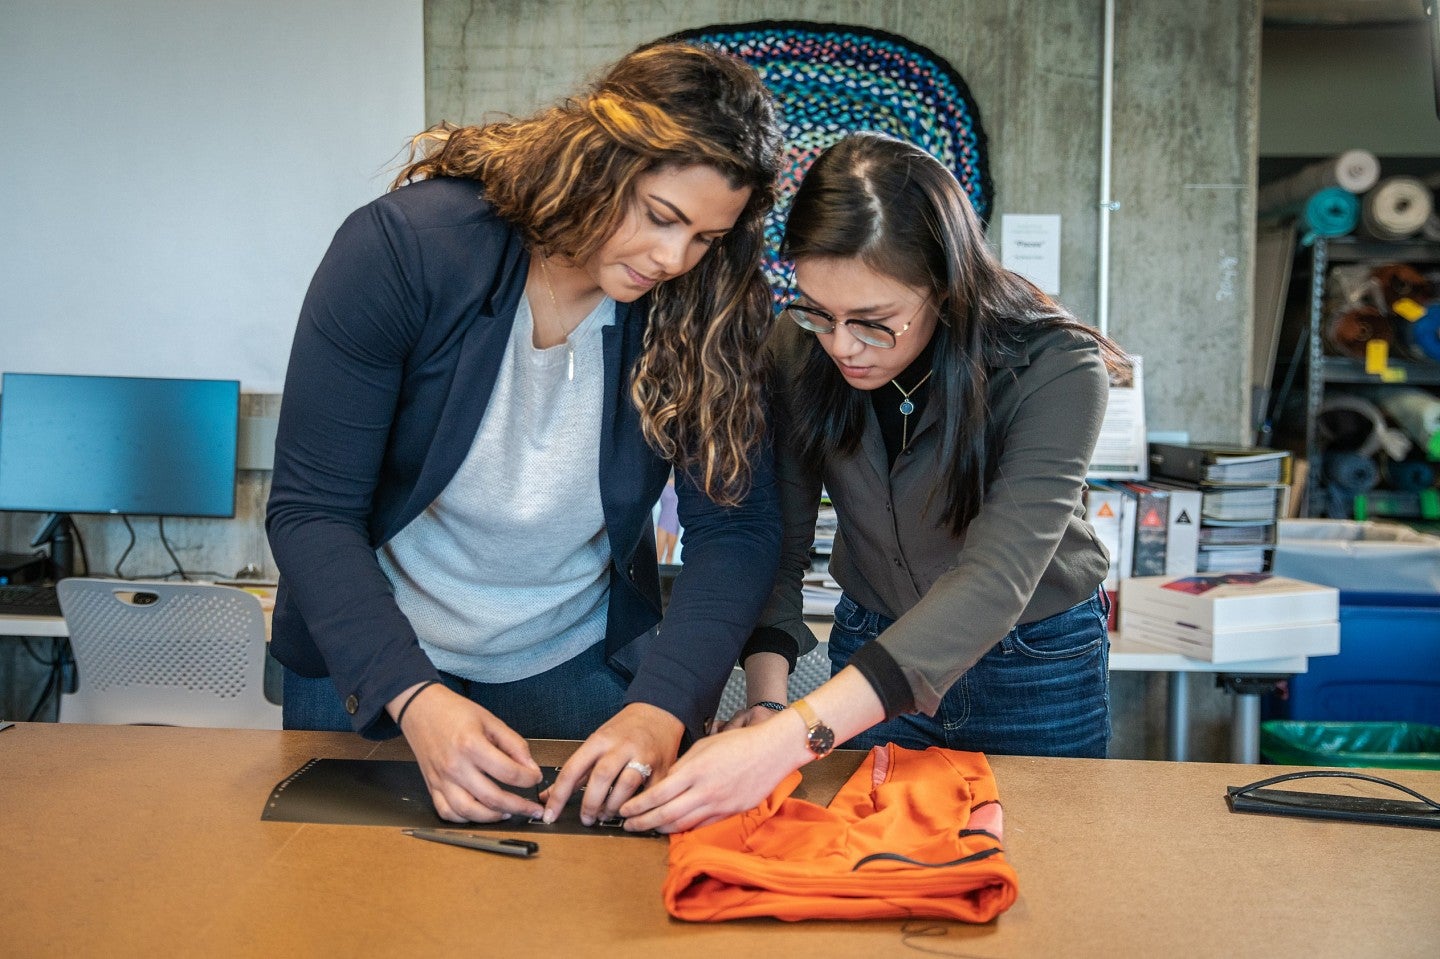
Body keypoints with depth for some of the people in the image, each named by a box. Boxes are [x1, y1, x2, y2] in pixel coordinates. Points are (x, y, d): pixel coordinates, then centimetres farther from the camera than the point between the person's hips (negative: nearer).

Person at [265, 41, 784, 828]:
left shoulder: (704, 309, -17)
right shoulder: (402, 247, -24)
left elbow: (736, 529, -16)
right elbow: (310, 513, -23)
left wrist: (662, 706, -31)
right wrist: (413, 698, -35)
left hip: (579, 671, 2)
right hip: (363, 669, -1)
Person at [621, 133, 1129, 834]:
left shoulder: (1057, 372, -29)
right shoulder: (797, 349, -17)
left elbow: (991, 585, -39)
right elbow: (776, 548, -13)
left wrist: (793, 737, -49)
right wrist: (764, 705, -31)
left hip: (1039, 671, -2)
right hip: (873, 647, 3)